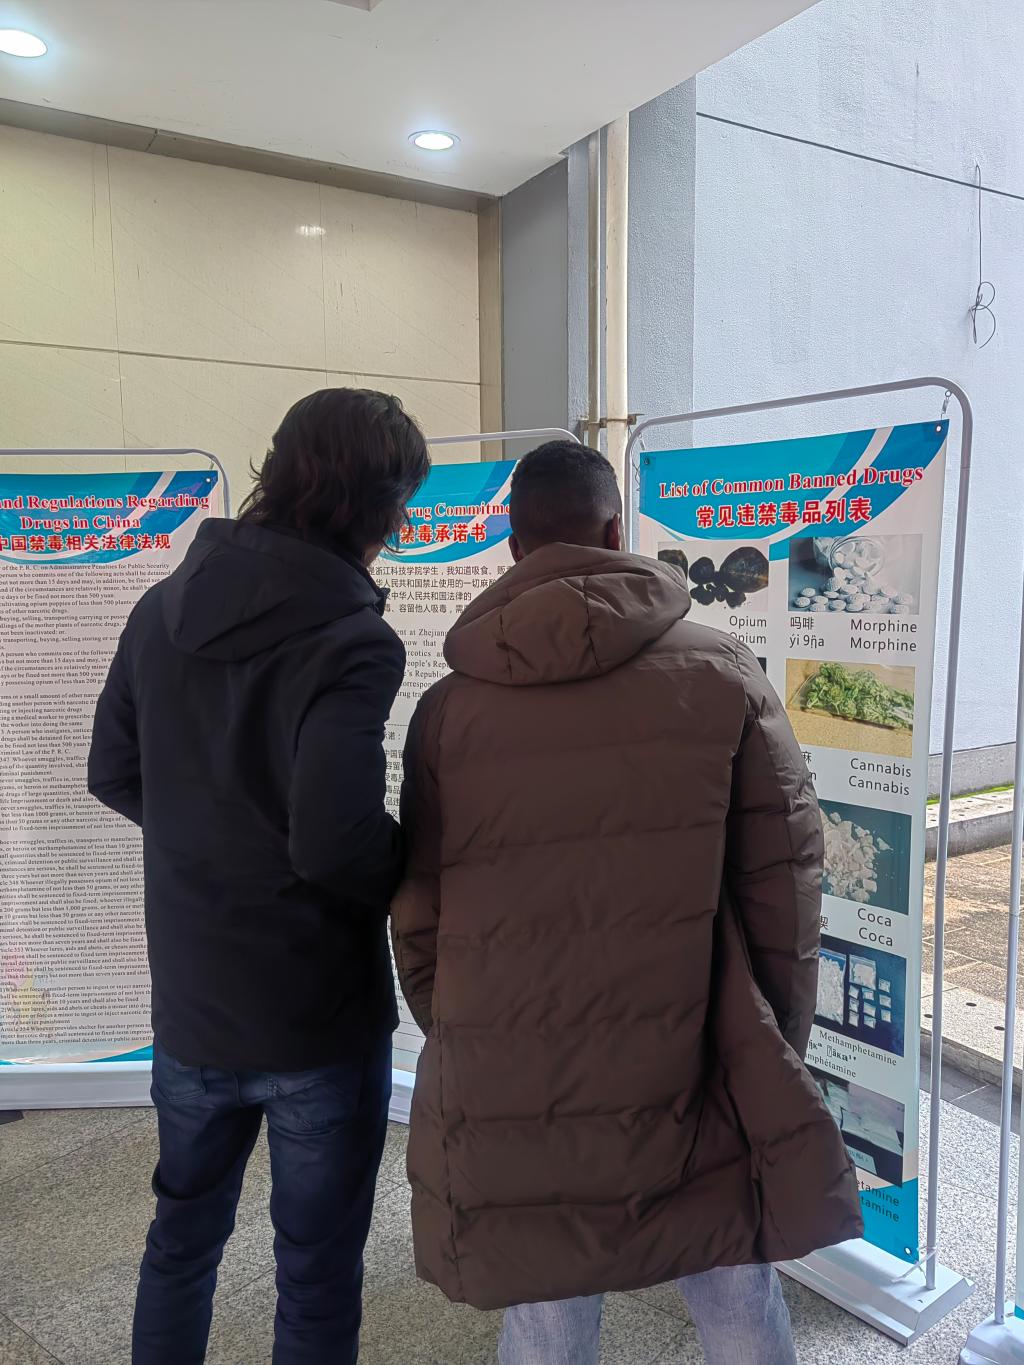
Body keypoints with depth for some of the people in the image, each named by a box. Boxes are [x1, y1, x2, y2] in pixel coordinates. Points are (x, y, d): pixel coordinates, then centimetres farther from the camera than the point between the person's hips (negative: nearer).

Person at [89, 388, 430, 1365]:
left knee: (181, 1233, 27)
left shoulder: (164, 607, -1)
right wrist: (411, 868, -10)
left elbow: (114, 776, 7)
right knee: (318, 1269, 15)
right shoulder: (351, 641, -22)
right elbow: (336, 843, -30)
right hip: (318, 1023, -6)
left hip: (189, 1001, 6)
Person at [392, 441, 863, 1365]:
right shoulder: (724, 676, -5)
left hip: (511, 1112, 1)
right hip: (695, 1099, 0)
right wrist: (775, 1058, 11)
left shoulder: (447, 708, -3)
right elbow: (784, 888, -3)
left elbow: (417, 919, 1)